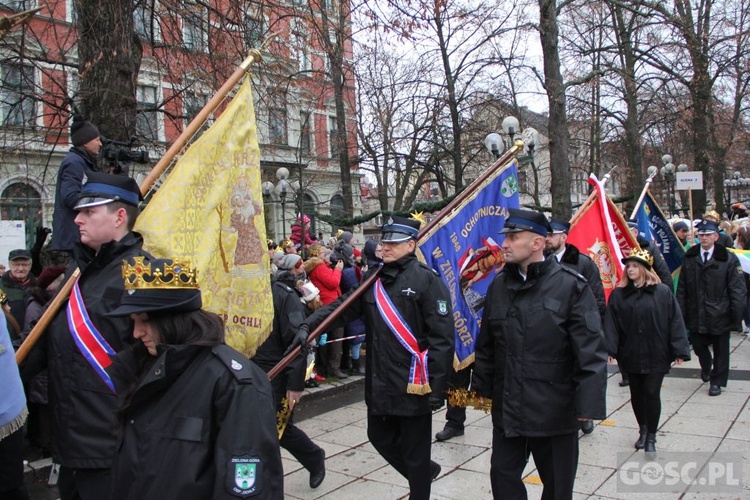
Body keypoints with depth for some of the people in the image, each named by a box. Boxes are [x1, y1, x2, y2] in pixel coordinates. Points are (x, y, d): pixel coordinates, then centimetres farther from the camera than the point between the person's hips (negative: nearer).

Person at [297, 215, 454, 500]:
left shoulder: (427, 280, -11)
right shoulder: (373, 279, 11)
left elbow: (442, 337, -14)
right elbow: (343, 306, 5)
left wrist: (436, 385, -18)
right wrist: (309, 325, -12)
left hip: (413, 384, -7)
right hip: (380, 383, 7)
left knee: (415, 452, 6)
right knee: (380, 437, 22)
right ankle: (425, 471, 45)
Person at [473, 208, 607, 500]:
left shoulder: (571, 286, -12)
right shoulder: (499, 285, 4)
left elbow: (591, 351, -15)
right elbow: (486, 344, 13)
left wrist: (588, 404, -18)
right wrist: (482, 385, 15)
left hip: (555, 410, -4)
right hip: (507, 409, 5)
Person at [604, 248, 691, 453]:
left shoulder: (662, 292, -4)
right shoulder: (618, 294, 1)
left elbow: (675, 321, -4)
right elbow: (611, 323, -4)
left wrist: (680, 350, -9)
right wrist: (609, 349, -14)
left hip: (656, 354, -2)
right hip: (630, 355, 3)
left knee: (652, 393, -1)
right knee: (636, 394, 13)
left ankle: (651, 436, 15)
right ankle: (643, 430, 33)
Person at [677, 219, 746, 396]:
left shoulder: (728, 259, -8)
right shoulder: (689, 258, 2)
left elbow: (738, 290, -8)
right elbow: (682, 288, 4)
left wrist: (737, 317, -12)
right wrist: (681, 313, 0)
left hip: (719, 315, -3)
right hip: (696, 314, 3)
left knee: (720, 350, 9)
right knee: (698, 345, 15)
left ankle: (717, 381, 26)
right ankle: (706, 367, 45)